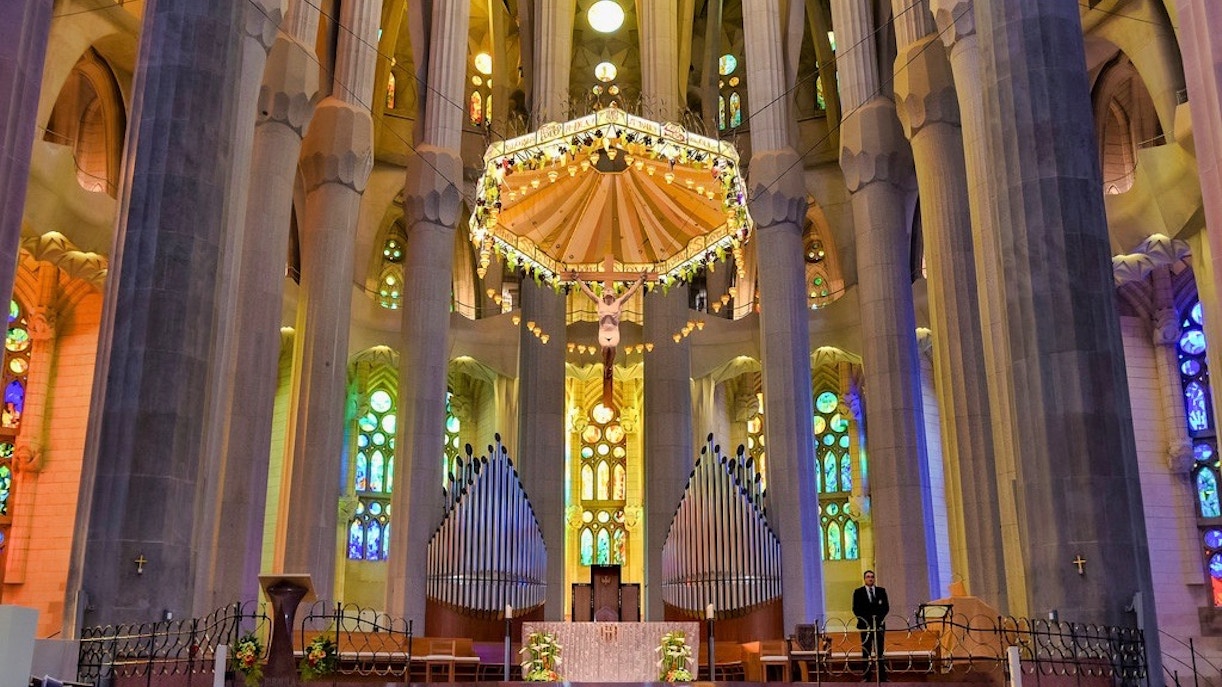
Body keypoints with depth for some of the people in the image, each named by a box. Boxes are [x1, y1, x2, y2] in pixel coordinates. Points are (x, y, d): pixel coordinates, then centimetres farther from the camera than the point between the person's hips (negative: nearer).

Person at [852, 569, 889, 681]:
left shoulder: (881, 591, 10)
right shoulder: (858, 592, 5)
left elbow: (886, 607, 7)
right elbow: (856, 609, 1)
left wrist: (881, 619, -7)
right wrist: (865, 620, -9)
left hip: (879, 625, 1)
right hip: (865, 625, -1)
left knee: (880, 651, 1)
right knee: (866, 651, -2)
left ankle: (882, 676, 1)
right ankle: (866, 676, -2)